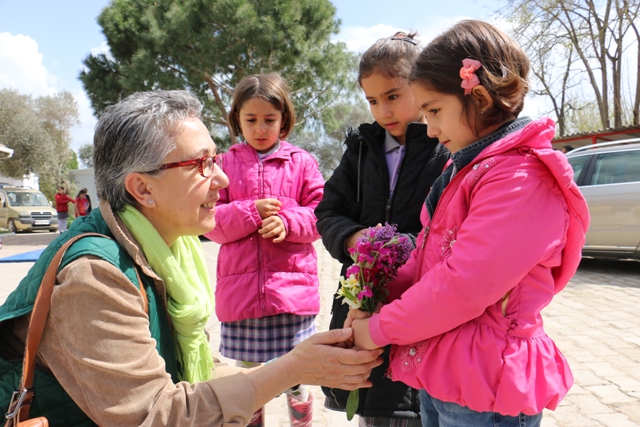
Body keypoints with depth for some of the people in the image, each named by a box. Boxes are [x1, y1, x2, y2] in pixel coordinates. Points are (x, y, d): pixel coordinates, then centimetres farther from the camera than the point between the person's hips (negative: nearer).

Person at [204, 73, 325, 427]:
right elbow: (210, 221, 1)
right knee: (247, 375, 15)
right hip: (240, 289, 2)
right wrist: (250, 212, -14)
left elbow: (320, 214, 1)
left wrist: (287, 222, -16)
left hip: (292, 288, -1)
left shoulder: (301, 162, 4)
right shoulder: (226, 163, 6)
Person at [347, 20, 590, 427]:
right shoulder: (462, 170, 9)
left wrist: (380, 329, -15)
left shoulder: (522, 178, -21)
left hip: (482, 393, -8)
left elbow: (462, 286, -26)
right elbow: (425, 257, 12)